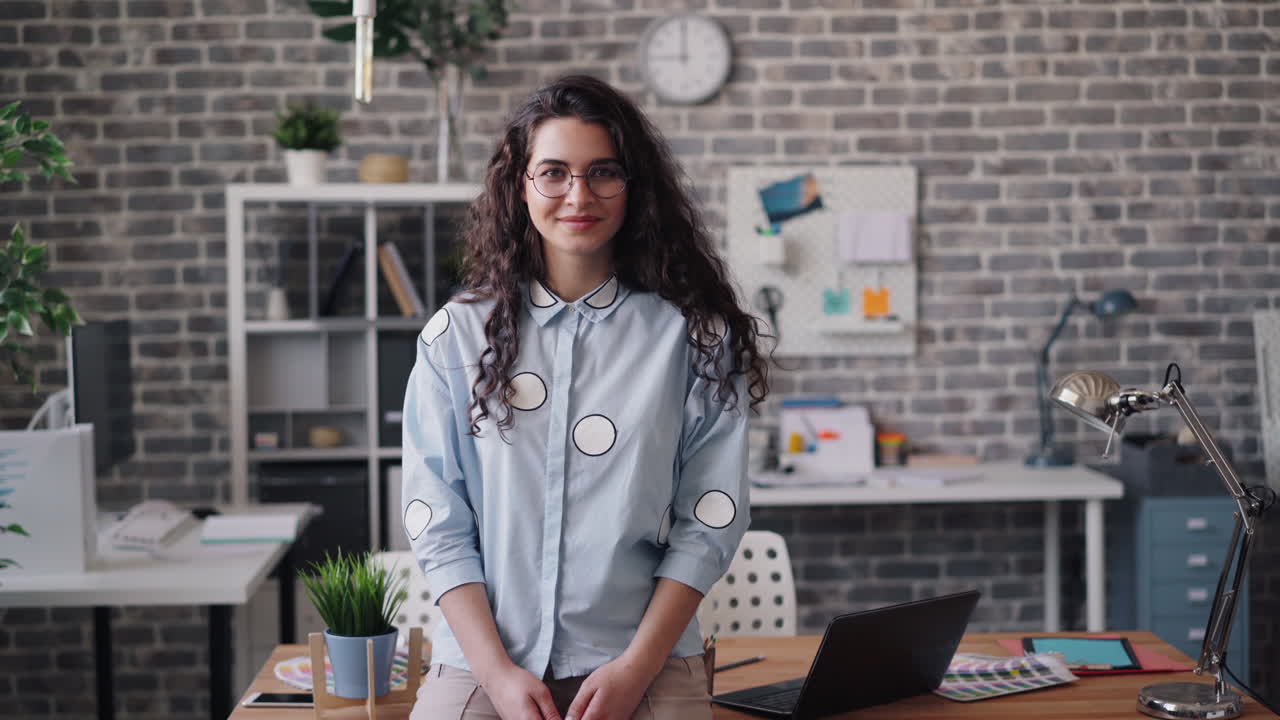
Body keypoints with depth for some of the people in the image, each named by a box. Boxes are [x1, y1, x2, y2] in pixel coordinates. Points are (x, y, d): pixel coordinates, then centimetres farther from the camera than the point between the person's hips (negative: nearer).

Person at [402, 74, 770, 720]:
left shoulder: (692, 333, 3)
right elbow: (438, 524, 3)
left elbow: (709, 521, 1)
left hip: (647, 663, 0)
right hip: (481, 662, 0)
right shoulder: (457, 335, 6)